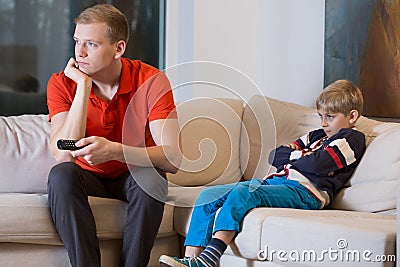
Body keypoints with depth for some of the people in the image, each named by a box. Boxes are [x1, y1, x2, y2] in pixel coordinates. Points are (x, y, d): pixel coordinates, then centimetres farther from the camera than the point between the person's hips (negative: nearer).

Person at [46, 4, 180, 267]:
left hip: (134, 176, -1)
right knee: (61, 175, -30)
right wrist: (84, 86, -27)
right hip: (89, 177, 1)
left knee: (151, 178, -33)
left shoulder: (151, 81, -17)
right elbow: (63, 154, -26)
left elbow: (172, 159, -26)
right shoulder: (63, 83, -12)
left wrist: (114, 150, -41)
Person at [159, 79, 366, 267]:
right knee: (209, 196, -9)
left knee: (243, 192, -34)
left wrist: (290, 159, 8)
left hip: (303, 190, -9)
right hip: (275, 181, 9)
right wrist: (305, 157, 6)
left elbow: (317, 164, -11)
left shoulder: (352, 139, 7)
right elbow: (275, 156, 23)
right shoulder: (318, 135, 33)